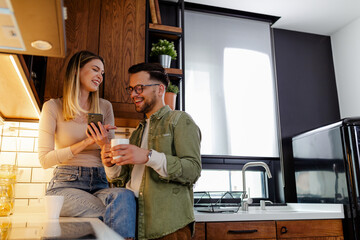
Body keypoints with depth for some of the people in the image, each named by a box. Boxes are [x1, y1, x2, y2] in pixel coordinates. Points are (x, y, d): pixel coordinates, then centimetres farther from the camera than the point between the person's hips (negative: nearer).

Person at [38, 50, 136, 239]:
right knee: (121, 216, -30)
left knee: (125, 196, -32)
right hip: (66, 183, -3)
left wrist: (104, 144, -11)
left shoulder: (105, 107, 12)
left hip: (99, 184, 4)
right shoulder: (53, 107, 3)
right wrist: (85, 143, -13)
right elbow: (45, 159, -3)